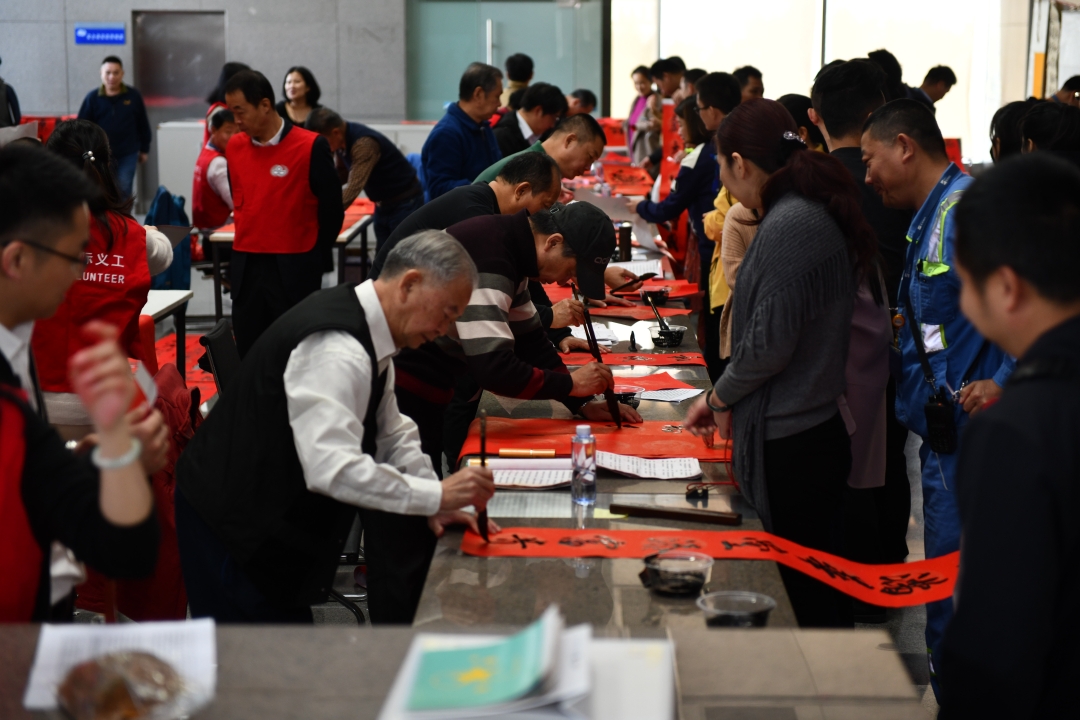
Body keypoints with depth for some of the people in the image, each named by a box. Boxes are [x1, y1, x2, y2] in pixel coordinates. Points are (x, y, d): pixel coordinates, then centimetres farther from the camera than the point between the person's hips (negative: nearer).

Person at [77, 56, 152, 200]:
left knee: (124, 192, 0)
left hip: (128, 154, 0)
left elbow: (143, 125, 7)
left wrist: (144, 149, 10)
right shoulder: (92, 98, -3)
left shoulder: (134, 96, -1)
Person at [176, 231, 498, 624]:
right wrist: (436, 496, -35)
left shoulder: (368, 330, 1)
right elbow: (332, 469, -42)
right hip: (230, 518, -10)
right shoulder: (336, 350, -32)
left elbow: (390, 433, 11)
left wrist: (436, 502, -2)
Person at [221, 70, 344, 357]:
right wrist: (246, 249, 12)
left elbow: (331, 210, -3)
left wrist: (315, 262, 3)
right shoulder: (234, 146, 6)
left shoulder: (311, 147, -10)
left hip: (293, 270, -5)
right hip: (246, 268, 5)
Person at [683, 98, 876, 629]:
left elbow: (770, 342, -21)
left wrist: (722, 396, -4)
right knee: (822, 594, 16)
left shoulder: (789, 225, -17)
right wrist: (721, 396, 16)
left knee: (808, 597, -2)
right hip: (815, 427, 10)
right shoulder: (811, 213, 12)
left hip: (790, 444, -10)